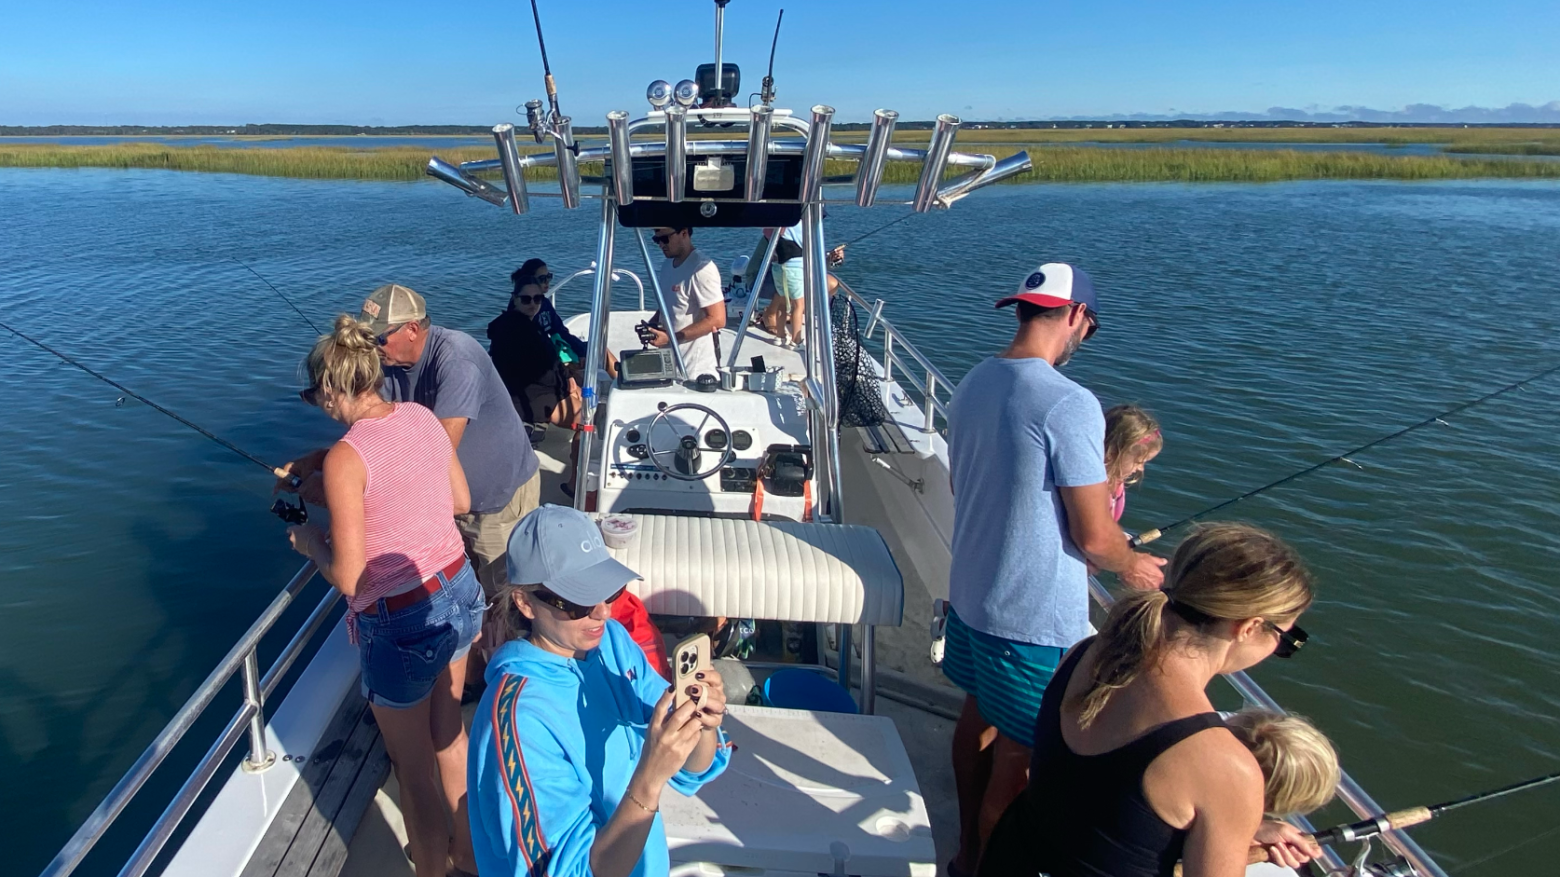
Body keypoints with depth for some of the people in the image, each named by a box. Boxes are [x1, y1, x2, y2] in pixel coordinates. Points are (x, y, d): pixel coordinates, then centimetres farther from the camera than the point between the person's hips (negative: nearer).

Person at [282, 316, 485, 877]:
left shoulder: (344, 459, -21)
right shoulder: (423, 417, -1)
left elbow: (348, 578, -18)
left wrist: (309, 541, 1)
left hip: (400, 625, -7)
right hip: (460, 594, 8)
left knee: (415, 770, 14)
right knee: (449, 732, 28)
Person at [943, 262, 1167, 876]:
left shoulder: (974, 383, 2)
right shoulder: (1070, 404, -24)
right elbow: (1094, 537, -20)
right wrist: (1133, 566, 1)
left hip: (971, 591, 9)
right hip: (1036, 617, -9)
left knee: (977, 717, 25)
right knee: (1016, 761, 9)